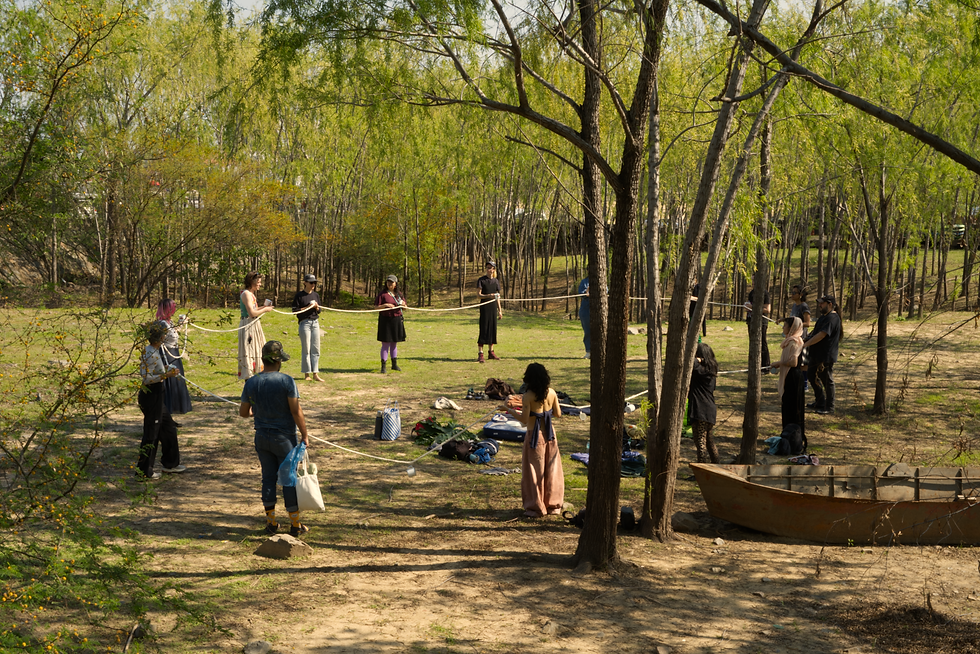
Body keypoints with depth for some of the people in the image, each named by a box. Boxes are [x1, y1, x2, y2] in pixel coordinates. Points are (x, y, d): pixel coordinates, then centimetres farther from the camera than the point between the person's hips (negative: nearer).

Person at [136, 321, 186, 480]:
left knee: (168, 428, 20)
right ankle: (143, 472, 6)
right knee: (151, 434, -2)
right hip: (152, 396, -10)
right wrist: (165, 375, -25)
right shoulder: (153, 355, -21)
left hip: (154, 396, 10)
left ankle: (170, 464, 32)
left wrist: (165, 371, 21)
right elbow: (147, 378, -24)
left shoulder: (148, 350, 8)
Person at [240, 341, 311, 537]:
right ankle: (295, 524, 11)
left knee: (268, 477, 13)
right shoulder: (287, 381, -15)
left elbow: (243, 412, 5)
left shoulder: (251, 383, -2)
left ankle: (271, 522, 20)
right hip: (284, 438, -4)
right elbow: (296, 411, -17)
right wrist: (304, 435, -9)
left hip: (262, 437, 4)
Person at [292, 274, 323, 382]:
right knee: (306, 350, -3)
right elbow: (295, 310, -7)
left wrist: (316, 307, -5)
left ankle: (315, 374, 5)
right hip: (305, 323, -5)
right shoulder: (299, 296, -4)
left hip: (315, 323, 5)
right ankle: (306, 374, 4)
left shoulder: (316, 295, 13)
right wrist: (307, 307, -14)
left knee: (316, 350, 2)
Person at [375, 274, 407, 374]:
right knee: (385, 344, -4)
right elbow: (376, 307, -7)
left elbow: (405, 305, 20)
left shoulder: (398, 294, 11)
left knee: (394, 343, 14)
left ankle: (394, 364, 24)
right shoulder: (382, 294, -5)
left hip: (397, 320, 5)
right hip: (385, 320, -5)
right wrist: (385, 305, -22)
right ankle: (383, 366, 0)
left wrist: (403, 304, -4)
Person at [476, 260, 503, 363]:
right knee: (483, 329, -8)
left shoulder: (496, 281, 11)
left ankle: (491, 352, 17)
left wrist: (499, 310, 14)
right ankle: (481, 353, -7)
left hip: (493, 308, 5)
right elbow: (479, 295, -8)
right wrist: (489, 295, -26)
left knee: (493, 328, 7)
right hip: (484, 307, -5)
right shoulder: (481, 280, -3)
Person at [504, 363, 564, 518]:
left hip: (535, 436, -4)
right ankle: (554, 506, 22)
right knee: (551, 470, 14)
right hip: (550, 434, 4)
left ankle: (535, 507, 14)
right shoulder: (551, 393, -4)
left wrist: (510, 410, -4)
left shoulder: (528, 396, -18)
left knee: (534, 472, 7)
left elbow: (524, 420, -16)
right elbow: (558, 414, 4)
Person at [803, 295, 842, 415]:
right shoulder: (823, 316, 14)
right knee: (813, 378, 18)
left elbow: (821, 335, -28)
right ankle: (820, 402, 31)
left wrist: (805, 344, -28)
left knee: (827, 381, 1)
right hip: (817, 354, 11)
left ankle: (829, 407, 11)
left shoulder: (832, 318, -20)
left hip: (826, 356, -11)